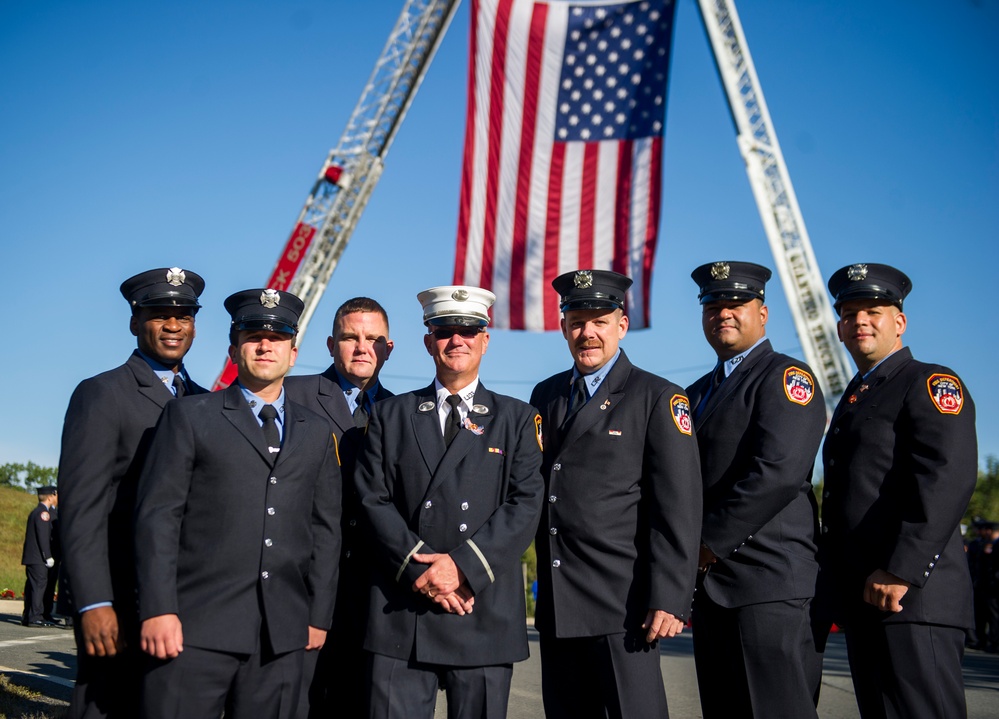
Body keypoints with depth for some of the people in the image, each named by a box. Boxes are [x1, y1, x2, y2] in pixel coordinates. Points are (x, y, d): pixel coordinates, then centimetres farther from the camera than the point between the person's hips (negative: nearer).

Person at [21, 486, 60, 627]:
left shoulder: (35, 512, 19)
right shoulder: (43, 513, -12)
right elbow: (43, 536, -17)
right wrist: (48, 556, -17)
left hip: (32, 557, 10)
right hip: (38, 558, -10)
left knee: (32, 587, 11)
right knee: (39, 585, -9)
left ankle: (27, 617, 14)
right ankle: (34, 617, -10)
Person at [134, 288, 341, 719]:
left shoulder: (318, 434, 16)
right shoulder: (190, 416, 7)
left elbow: (325, 530, 14)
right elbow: (158, 515, -1)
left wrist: (319, 615, 8)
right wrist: (158, 610, -10)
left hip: (283, 634, 3)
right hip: (196, 625, -3)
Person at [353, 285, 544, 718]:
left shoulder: (517, 419, 11)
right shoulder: (391, 415, 13)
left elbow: (525, 504, -1)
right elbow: (373, 499, 3)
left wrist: (462, 565, -13)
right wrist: (419, 569, -11)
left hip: (486, 613, 0)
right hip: (400, 613, 0)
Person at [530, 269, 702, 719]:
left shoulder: (659, 398, -2)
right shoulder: (545, 396, 15)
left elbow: (678, 508, -8)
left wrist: (669, 599, -15)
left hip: (622, 603, -5)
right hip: (556, 603, 5)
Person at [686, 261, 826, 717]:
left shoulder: (785, 376, -4)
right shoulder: (698, 393, 23)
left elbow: (778, 471, -18)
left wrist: (711, 543, -13)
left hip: (768, 582, -8)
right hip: (711, 585, 8)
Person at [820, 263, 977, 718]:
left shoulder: (931, 384, -3)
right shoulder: (855, 398, 24)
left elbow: (949, 479, -17)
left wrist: (899, 570, -23)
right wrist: (836, 588, 14)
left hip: (910, 597, -9)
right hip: (863, 600, 9)